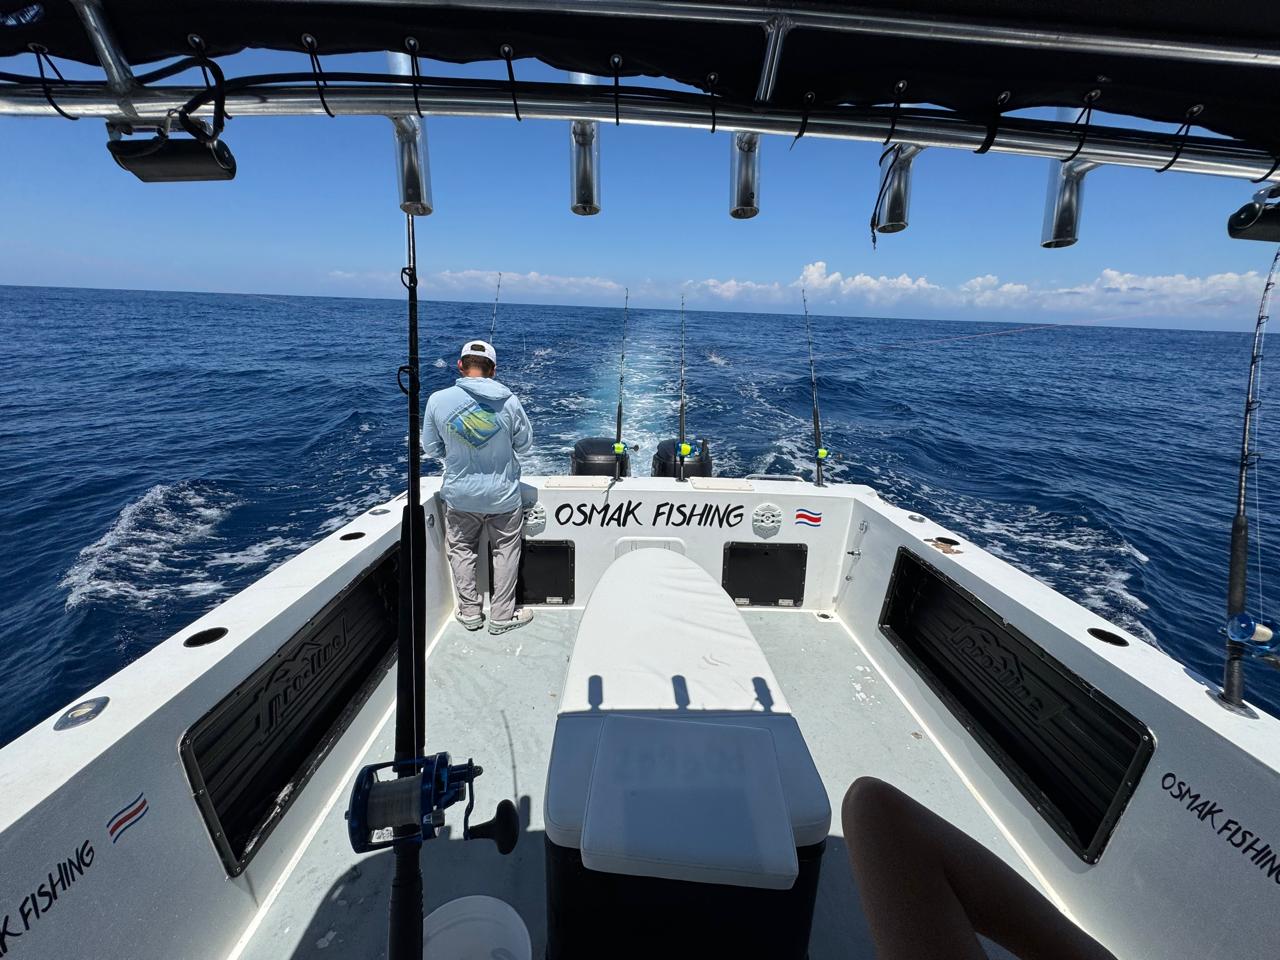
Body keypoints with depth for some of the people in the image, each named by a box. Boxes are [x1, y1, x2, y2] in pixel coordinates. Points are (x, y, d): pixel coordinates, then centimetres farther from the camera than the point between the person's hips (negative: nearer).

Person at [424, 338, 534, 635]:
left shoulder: (438, 400, -13)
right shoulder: (509, 401, -16)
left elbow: (431, 448, -1)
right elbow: (525, 444, -3)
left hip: (459, 496, 1)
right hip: (503, 496, -1)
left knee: (462, 551, 21)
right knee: (505, 552, 16)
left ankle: (469, 612, 32)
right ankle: (502, 616, 26)